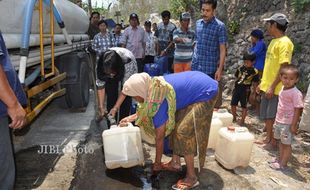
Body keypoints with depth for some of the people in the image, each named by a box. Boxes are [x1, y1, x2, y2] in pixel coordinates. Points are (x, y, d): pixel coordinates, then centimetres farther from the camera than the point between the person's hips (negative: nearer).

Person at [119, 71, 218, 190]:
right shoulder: (153, 85, -3)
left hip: (206, 93, -9)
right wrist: (131, 118, 21)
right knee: (174, 124, 10)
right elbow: (146, 108, 20)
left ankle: (191, 177, -1)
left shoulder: (157, 101, -25)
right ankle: (175, 162, 23)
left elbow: (160, 136, -15)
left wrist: (157, 163, -3)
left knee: (184, 131, -12)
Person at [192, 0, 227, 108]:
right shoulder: (198, 23, 9)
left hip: (211, 68, -5)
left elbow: (222, 49, -9)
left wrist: (220, 69, -15)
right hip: (196, 67, 5)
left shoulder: (220, 26, -8)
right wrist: (193, 60, 14)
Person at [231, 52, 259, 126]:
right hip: (237, 88, 4)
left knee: (244, 106, 5)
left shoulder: (254, 71, -8)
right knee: (233, 104, 9)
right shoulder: (241, 68, 2)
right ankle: (234, 117, 28)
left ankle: (242, 120, 19)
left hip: (245, 91, -4)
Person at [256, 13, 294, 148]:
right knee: (266, 115, 15)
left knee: (273, 116, 1)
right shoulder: (274, 41, 13)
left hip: (276, 89, -8)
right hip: (267, 86, 8)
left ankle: (274, 141, 17)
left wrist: (272, 87, -22)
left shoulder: (284, 42, -15)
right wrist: (262, 83, 17)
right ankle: (268, 139, 28)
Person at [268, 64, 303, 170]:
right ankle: (280, 159, 35)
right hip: (279, 121, 8)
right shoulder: (283, 89, 5)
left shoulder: (296, 93, -20)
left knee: (287, 144, 5)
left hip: (288, 123, -8)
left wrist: (294, 125, -19)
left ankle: (283, 164, 16)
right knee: (281, 142, 20)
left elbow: (297, 110, -19)